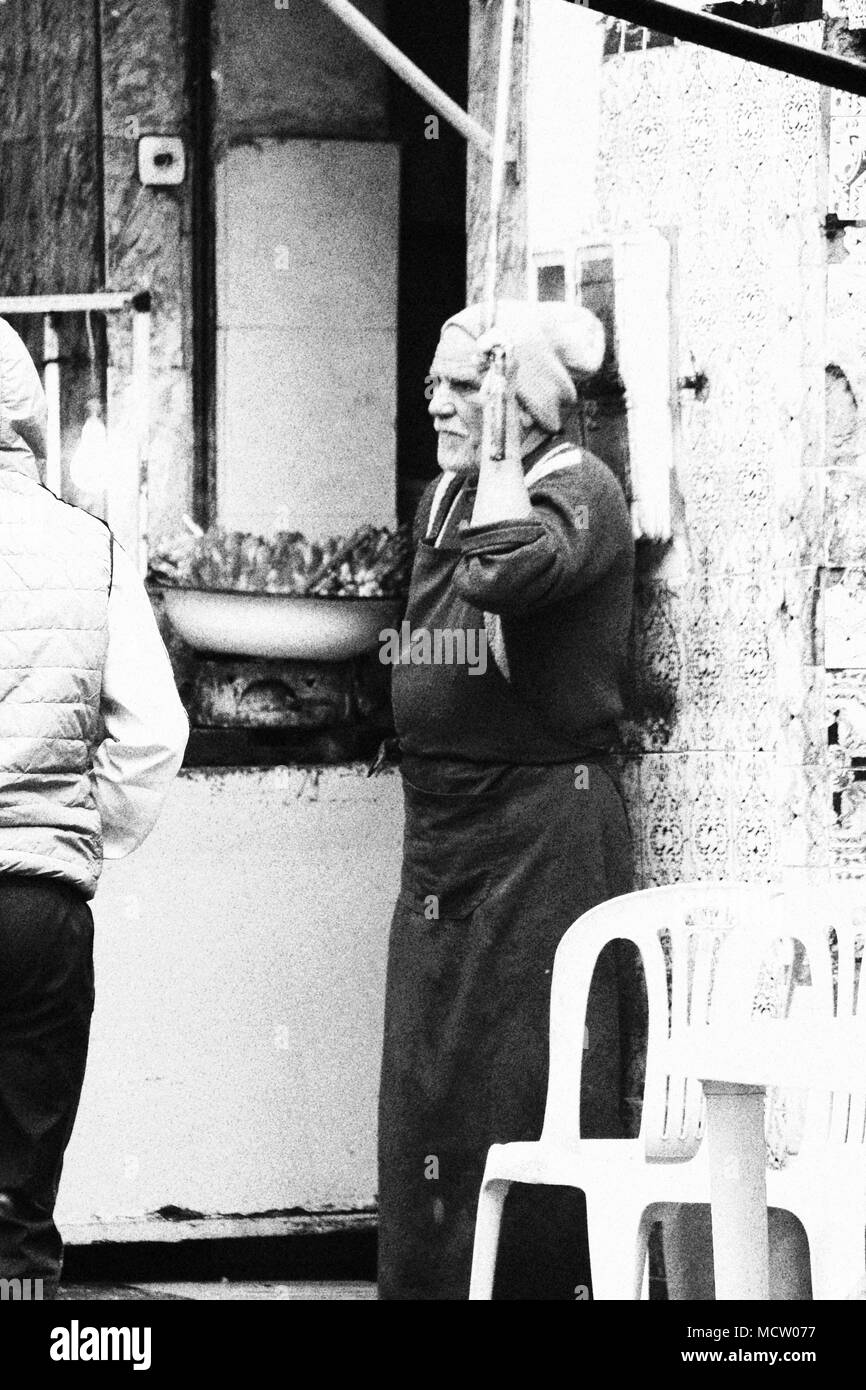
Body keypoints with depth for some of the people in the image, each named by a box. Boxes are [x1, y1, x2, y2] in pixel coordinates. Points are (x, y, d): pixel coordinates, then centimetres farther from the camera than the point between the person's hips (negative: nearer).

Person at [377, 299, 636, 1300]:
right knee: (424, 1089, 8)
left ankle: (550, 1277, -3)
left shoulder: (578, 488, -9)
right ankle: (423, 1282, 13)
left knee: (532, 1091, -6)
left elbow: (510, 572, -30)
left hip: (542, 824, -8)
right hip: (439, 824, 8)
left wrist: (499, 446, -19)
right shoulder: (442, 498, 15)